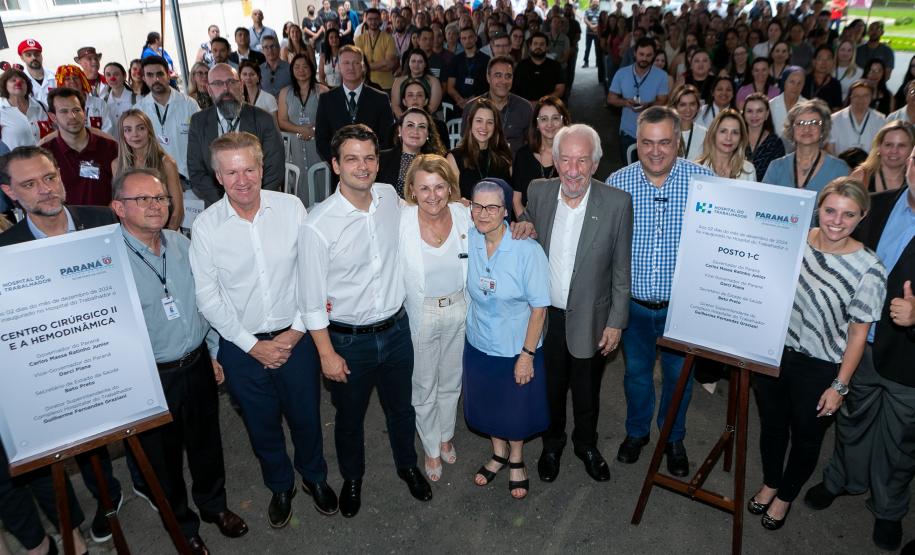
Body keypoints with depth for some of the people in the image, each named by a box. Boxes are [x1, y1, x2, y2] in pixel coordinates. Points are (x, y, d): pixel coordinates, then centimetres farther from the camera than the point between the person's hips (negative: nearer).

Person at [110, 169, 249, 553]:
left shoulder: (182, 245, -1)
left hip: (198, 366, 5)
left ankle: (213, 504, 49)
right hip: (151, 379, -4)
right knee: (164, 456, 17)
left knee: (206, 442, 23)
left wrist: (215, 353, 13)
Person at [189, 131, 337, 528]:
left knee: (306, 415, 18)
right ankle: (280, 485, 45)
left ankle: (314, 476, 46)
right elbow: (207, 297, -7)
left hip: (295, 337, 0)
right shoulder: (205, 226, -11)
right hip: (241, 345, 0)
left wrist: (297, 330, -9)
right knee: (261, 424, 18)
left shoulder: (291, 208, -10)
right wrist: (253, 345, -10)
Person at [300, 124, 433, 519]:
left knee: (401, 407, 23)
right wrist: (327, 354, -12)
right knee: (350, 416, 19)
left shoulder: (390, 197, -7)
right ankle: (352, 478, 48)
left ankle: (407, 465, 51)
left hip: (396, 327, 4)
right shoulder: (317, 225, -22)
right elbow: (312, 299, -14)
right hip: (349, 340, -3)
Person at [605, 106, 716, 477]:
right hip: (634, 303, 1)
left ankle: (674, 439, 42)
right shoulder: (616, 183, -9)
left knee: (678, 375, 17)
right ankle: (636, 431, 45)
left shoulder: (704, 180, -11)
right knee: (636, 370, 20)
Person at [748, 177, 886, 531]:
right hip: (773, 353, 3)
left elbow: (858, 332, -11)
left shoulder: (868, 269, -17)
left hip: (819, 369, -3)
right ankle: (770, 483, 49)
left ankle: (785, 496, 44)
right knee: (772, 426, 22)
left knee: (806, 439, 18)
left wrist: (839, 385, -9)